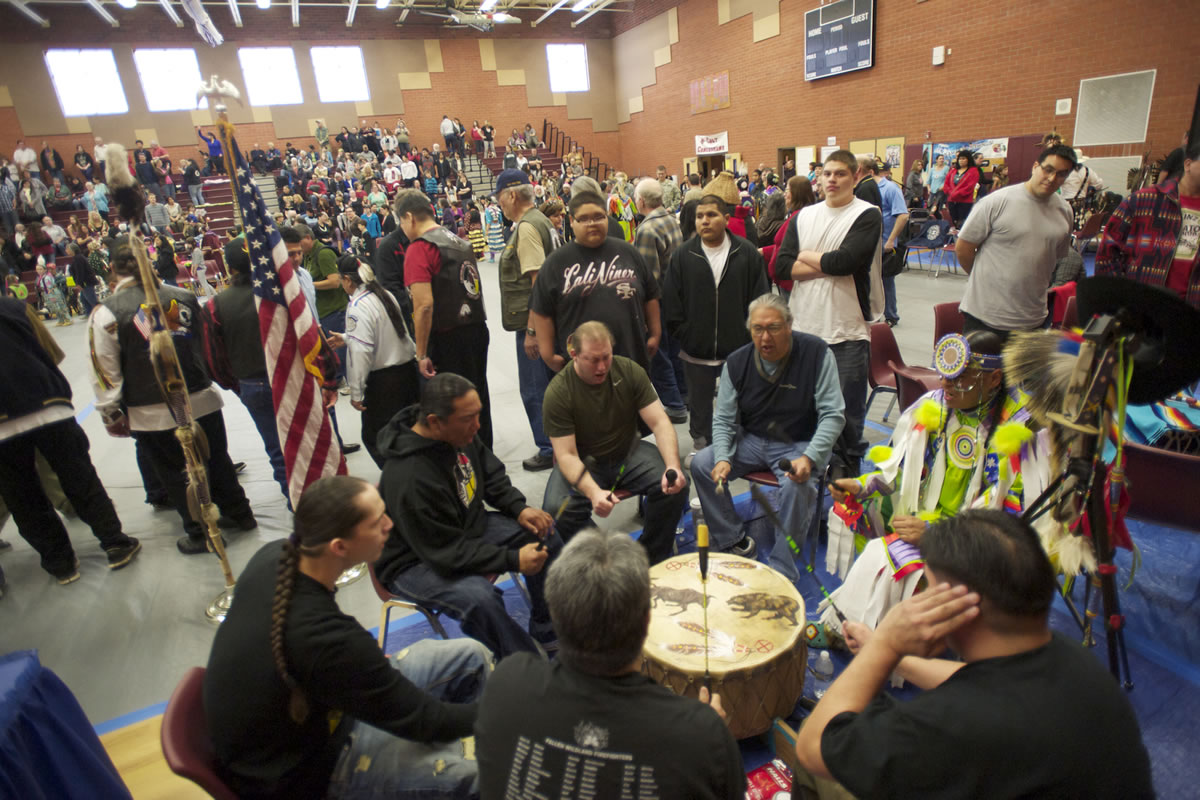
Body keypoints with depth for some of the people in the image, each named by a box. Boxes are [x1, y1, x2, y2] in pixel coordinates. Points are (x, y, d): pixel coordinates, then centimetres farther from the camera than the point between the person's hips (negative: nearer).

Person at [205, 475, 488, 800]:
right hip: (293, 773, -7)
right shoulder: (325, 639, -38)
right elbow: (419, 719, -24)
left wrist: (368, 661, 3)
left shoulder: (274, 554, -17)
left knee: (470, 657, 2)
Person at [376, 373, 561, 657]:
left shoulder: (460, 433, -10)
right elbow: (448, 552, -29)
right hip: (417, 560, -8)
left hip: (468, 528, 8)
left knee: (546, 535, -1)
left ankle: (545, 632, 15)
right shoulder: (409, 478, -35)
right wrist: (513, 560, -28)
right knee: (479, 598, -35)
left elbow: (492, 474, 7)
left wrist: (519, 508, -9)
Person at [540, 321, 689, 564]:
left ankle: (652, 561, 2)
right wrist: (593, 492, -39)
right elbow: (566, 455, -21)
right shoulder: (558, 392, -18)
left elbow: (660, 423, -12)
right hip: (583, 463, -2)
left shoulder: (630, 371, -10)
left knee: (676, 485, -22)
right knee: (558, 513, -30)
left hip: (628, 452, 3)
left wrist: (673, 466, -31)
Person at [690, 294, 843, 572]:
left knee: (797, 486, -34)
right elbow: (723, 420, 1)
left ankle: (782, 573, -16)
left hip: (799, 445, -4)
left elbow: (833, 415, -14)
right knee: (701, 464, -15)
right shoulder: (737, 362, -4)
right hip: (751, 441, 4)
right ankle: (734, 543, -1)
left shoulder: (816, 354, -13)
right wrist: (723, 458, -18)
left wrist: (809, 458, -29)